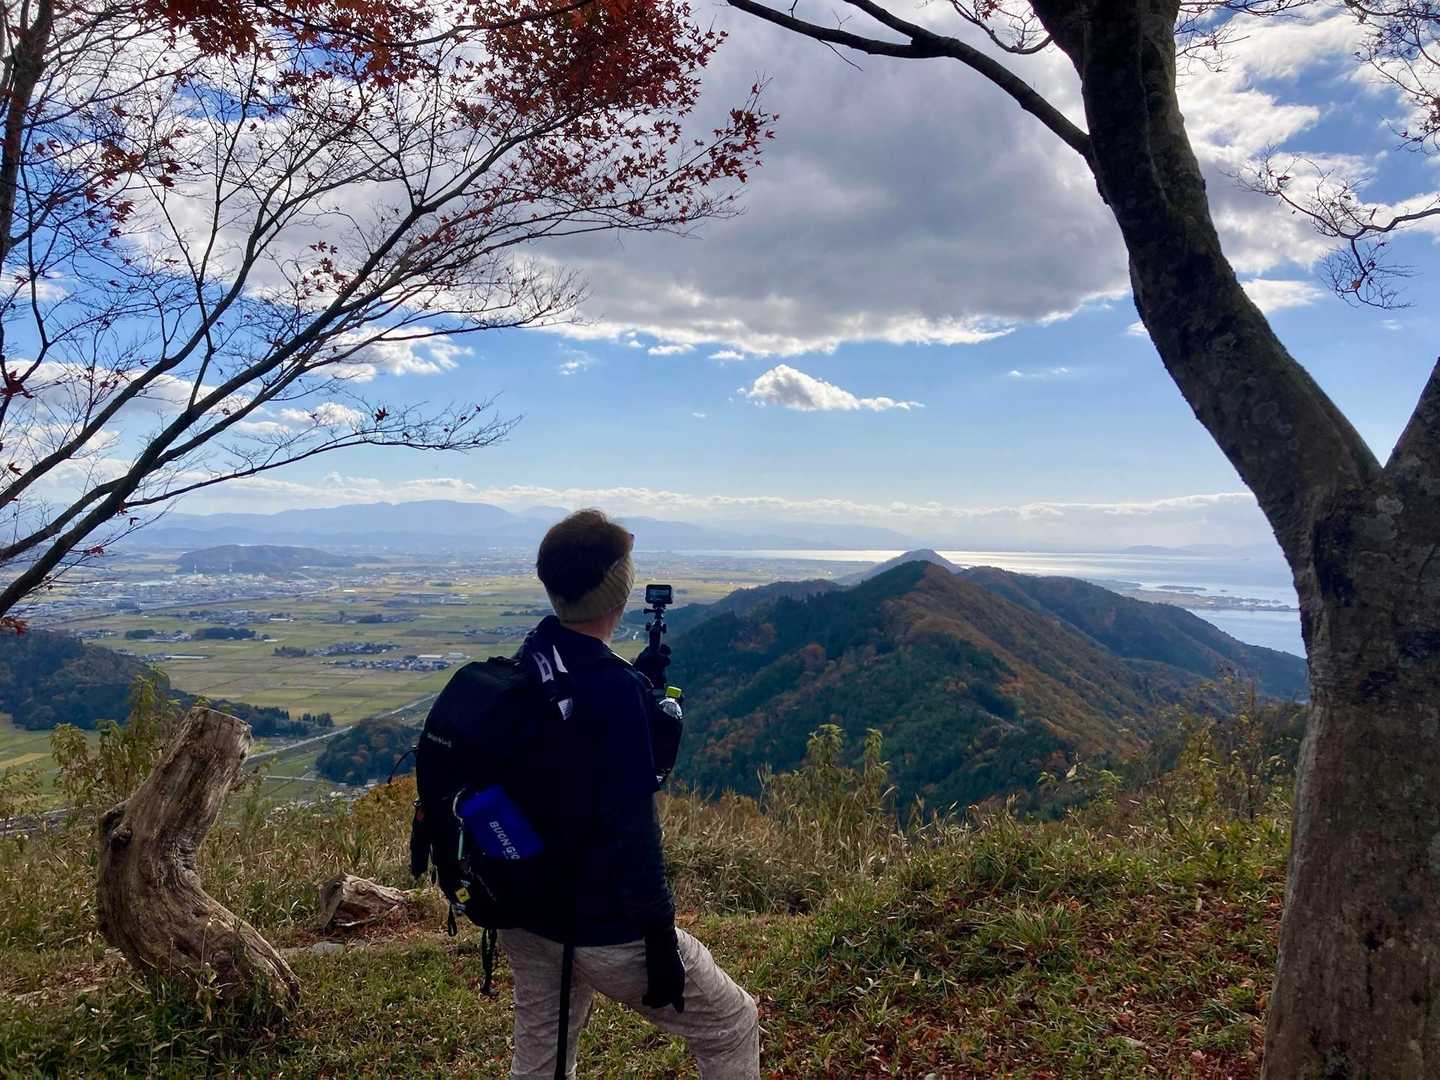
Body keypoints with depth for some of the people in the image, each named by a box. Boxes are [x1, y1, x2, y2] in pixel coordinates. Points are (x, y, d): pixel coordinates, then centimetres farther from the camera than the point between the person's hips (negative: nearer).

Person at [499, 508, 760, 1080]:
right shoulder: (614, 688, -27)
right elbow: (630, 825, -26)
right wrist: (659, 938, -17)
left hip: (522, 914, 8)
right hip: (600, 927, -8)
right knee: (733, 1028, 13)